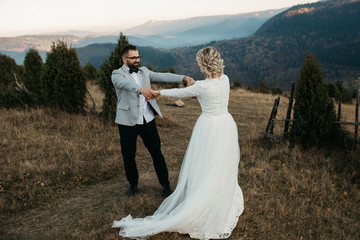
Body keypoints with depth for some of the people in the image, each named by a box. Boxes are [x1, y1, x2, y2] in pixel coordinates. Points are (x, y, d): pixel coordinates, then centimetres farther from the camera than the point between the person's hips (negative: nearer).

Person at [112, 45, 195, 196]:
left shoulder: (144, 71, 11)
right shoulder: (117, 75, -5)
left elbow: (162, 76, 0)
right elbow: (127, 83, -28)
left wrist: (183, 78, -14)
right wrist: (141, 89, -49)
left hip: (147, 119, 3)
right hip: (128, 122, -3)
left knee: (156, 152, 7)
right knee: (128, 156, 8)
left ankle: (165, 184, 22)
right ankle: (133, 183, 32)